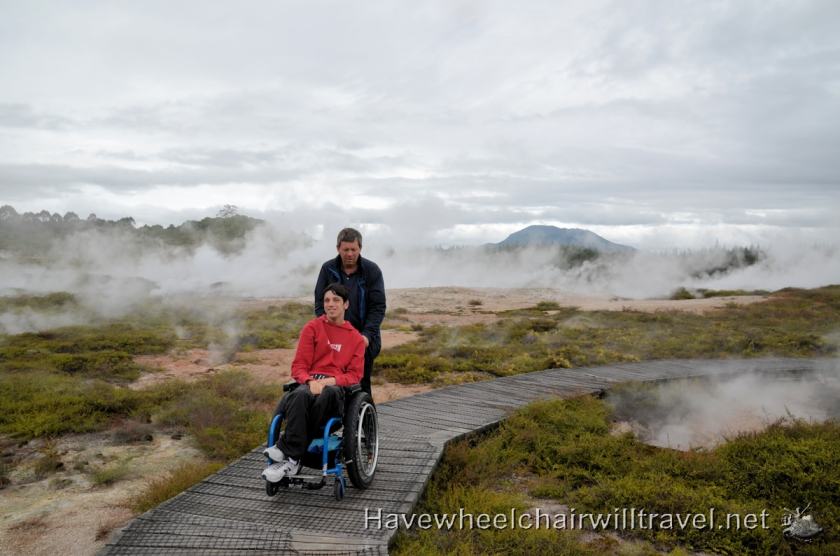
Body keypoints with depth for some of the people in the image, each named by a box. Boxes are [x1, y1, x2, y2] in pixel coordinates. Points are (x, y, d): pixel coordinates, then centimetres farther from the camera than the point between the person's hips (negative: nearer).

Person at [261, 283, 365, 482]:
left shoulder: (356, 338, 16)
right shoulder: (312, 327, 14)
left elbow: (355, 375, 8)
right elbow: (298, 366, 8)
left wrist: (331, 380, -12)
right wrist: (311, 381, -15)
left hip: (337, 386, 0)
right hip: (309, 382, 0)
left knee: (328, 393, -39)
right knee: (300, 395, -39)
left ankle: (287, 450, -35)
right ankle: (292, 460, -39)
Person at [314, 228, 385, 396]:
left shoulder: (372, 270, -2)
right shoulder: (328, 269, 3)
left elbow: (378, 307, -5)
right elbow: (320, 304, 3)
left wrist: (367, 335, -16)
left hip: (364, 339, -1)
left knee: (362, 384, 3)